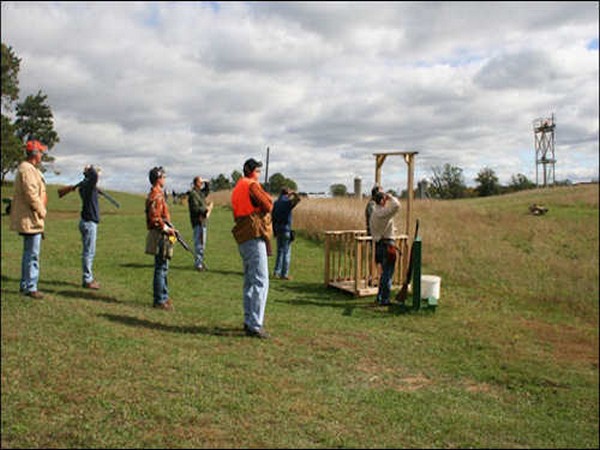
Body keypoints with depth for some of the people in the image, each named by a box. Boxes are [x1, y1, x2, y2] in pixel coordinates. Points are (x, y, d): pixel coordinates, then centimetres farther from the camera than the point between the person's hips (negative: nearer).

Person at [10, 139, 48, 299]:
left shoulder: (30, 169, 18)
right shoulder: (27, 169, -16)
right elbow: (31, 195, -23)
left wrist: (40, 212, 16)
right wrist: (42, 212, -14)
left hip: (31, 219, 11)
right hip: (31, 219, -11)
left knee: (29, 253, 18)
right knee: (32, 254, -6)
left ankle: (25, 285, 27)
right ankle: (30, 288, -1)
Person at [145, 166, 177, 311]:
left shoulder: (158, 194, 17)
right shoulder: (156, 196, -15)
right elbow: (154, 218, -22)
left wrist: (169, 228, 15)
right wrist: (167, 229, -16)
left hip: (162, 236, 11)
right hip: (160, 236, -11)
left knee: (163, 267, 15)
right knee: (161, 268, -5)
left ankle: (164, 297, 24)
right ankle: (159, 301, 0)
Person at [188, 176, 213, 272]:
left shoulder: (200, 193, 15)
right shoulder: (193, 194, -13)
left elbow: (207, 191, 34)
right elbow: (195, 209, -21)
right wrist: (206, 209, -15)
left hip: (203, 221, 10)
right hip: (198, 222, -10)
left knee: (202, 243, 15)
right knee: (199, 243, -8)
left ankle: (201, 261, 24)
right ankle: (198, 264, -5)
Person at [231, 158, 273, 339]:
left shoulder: (236, 189, 19)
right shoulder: (252, 185, -9)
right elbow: (268, 205, -14)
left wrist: (254, 210, 10)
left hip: (242, 238, 10)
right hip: (254, 237, -10)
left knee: (250, 281, 16)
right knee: (260, 281, -10)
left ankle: (249, 321, 22)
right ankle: (255, 325, -12)